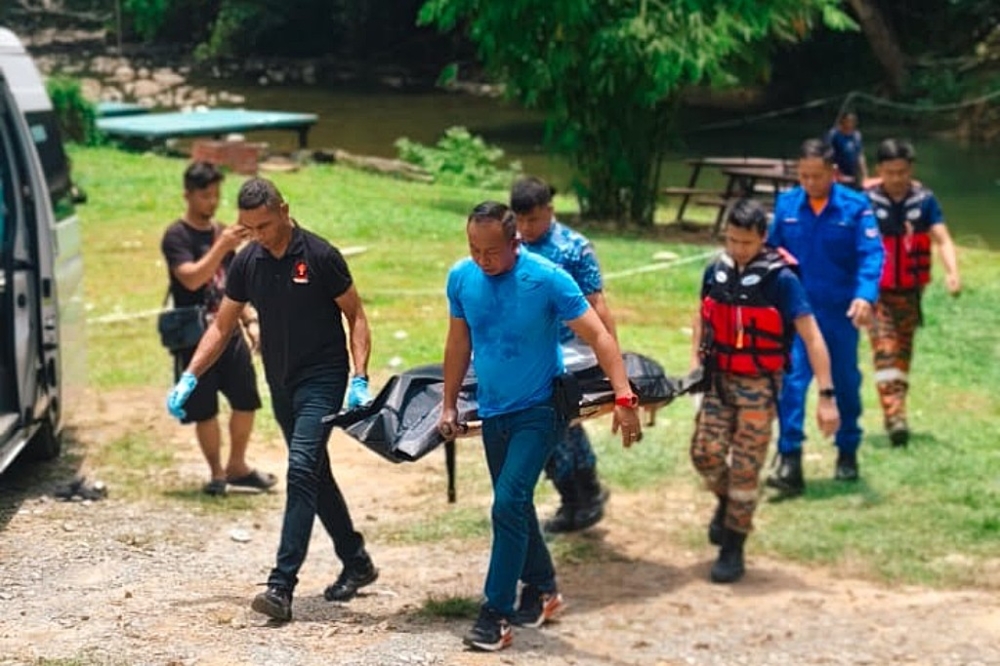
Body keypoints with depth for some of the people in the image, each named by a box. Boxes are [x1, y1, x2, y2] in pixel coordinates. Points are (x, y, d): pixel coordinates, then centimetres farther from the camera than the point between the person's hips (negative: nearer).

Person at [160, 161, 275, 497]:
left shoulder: (222, 232, 11)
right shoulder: (177, 236, -9)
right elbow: (192, 278, -24)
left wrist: (250, 321, 8)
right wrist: (221, 247, -32)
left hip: (229, 333, 6)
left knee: (246, 400, 6)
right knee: (204, 409, 0)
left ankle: (237, 466, 22)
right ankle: (216, 473, 14)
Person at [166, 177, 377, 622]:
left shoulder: (320, 256, -13)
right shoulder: (247, 263, 2)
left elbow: (355, 316, -6)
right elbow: (222, 326, 9)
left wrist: (360, 379, -16)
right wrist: (189, 378, -1)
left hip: (322, 379, -6)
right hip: (281, 383, 6)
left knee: (302, 470, -17)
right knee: (314, 475, 14)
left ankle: (282, 585, -22)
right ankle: (357, 563, 30)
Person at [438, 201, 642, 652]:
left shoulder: (547, 279, -19)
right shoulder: (461, 278, -6)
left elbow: (597, 335, -17)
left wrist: (624, 397, -26)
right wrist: (449, 405, 11)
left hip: (538, 410, -5)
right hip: (493, 411, 5)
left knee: (509, 505, -15)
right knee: (515, 506, 16)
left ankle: (496, 614, -10)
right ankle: (542, 588, 36)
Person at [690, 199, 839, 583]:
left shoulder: (780, 279, -16)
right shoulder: (716, 271, 0)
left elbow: (812, 337, -17)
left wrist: (826, 396, -21)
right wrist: (696, 358, 8)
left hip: (759, 385, -4)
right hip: (718, 379, 4)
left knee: (745, 468, -1)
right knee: (706, 453, -4)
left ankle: (733, 550, 12)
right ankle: (726, 502, 30)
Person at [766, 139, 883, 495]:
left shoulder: (855, 207, -10)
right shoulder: (786, 204, -1)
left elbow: (871, 254, -16)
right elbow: (771, 248, 13)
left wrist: (865, 295, -29)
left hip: (839, 311, -1)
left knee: (845, 382, 14)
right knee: (791, 379, -11)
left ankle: (847, 453, 32)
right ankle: (789, 459, -10)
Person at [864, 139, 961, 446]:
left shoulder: (924, 199, -3)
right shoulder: (867, 201, -8)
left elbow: (942, 239, -9)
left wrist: (951, 271, -27)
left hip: (910, 291, 3)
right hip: (877, 291, -3)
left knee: (903, 352, 14)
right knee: (885, 351, -14)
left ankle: (897, 411, 27)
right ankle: (895, 418, -22)